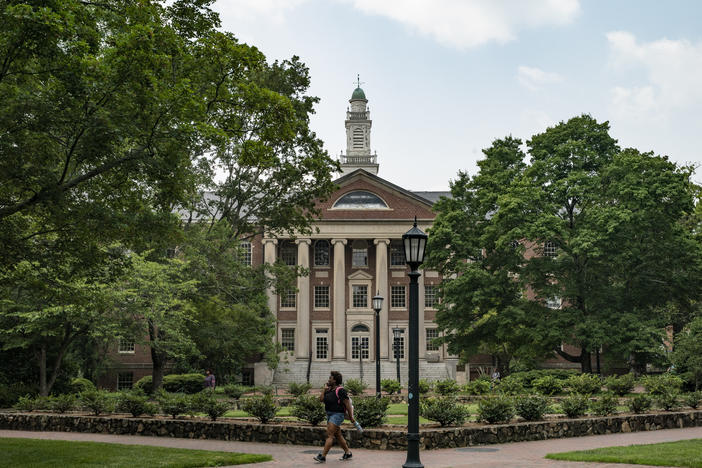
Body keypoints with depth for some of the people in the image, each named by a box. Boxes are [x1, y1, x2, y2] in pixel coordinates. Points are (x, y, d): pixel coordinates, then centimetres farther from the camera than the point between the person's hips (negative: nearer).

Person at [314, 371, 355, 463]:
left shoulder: (340, 390, -14)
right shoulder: (329, 390, 11)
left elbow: (347, 404, -14)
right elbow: (321, 399, 8)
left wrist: (351, 417, -13)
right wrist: (324, 389, 2)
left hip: (337, 415, -9)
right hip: (330, 415, 9)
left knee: (330, 435, -12)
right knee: (338, 435, 14)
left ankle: (323, 456, -15)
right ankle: (348, 453, 24)